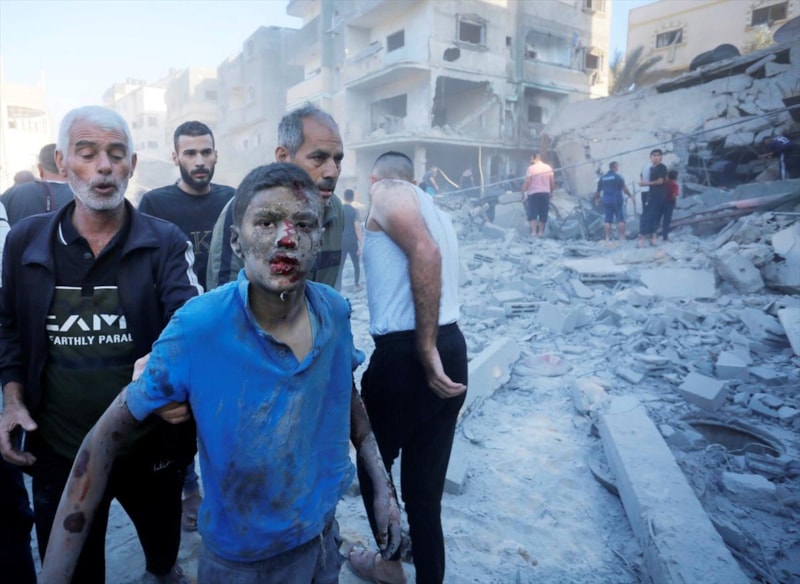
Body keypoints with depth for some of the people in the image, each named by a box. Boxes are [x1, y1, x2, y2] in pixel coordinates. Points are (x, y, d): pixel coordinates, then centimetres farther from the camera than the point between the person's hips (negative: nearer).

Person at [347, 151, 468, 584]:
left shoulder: (386, 192, -1)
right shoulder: (434, 210, 22)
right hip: (452, 350, 7)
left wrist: (425, 350, -21)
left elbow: (425, 252, -21)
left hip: (406, 353, -7)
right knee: (424, 489, 16)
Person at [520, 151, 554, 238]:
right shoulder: (548, 167, 6)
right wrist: (551, 192, 17)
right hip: (545, 193, 4)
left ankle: (534, 232, -12)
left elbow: (527, 182, -11)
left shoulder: (531, 168, -6)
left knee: (532, 214, -1)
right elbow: (552, 182, 6)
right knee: (543, 214, 9)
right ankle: (541, 232, 10)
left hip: (533, 193, -4)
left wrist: (523, 192, -3)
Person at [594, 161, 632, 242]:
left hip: (606, 201, 4)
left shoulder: (602, 178, 8)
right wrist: (630, 195, -1)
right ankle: (622, 237, -2)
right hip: (617, 200, -4)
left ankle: (607, 238, 3)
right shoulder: (618, 176, -6)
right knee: (621, 220, 1)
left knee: (607, 220, 5)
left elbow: (598, 191, 14)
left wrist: (597, 198, 29)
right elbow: (624, 188, -11)